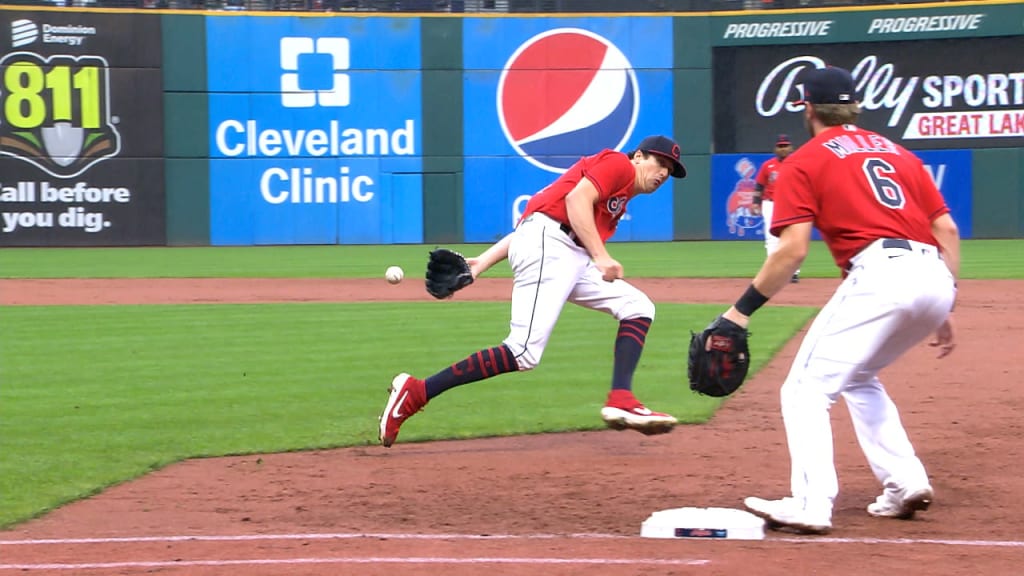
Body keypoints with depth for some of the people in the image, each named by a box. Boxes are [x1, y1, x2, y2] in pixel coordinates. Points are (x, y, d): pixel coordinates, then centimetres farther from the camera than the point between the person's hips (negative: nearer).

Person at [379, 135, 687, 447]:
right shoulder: (618, 164, 8)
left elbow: (529, 224, 23)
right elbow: (577, 198, -13)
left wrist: (483, 262, 14)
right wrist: (601, 256, -19)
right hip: (546, 248, -10)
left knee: (638, 307, 6)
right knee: (524, 353, -20)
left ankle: (621, 402, -9)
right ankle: (415, 393, -17)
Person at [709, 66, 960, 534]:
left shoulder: (805, 162, 9)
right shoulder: (898, 152, 26)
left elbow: (793, 250, -4)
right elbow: (947, 230, 19)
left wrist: (742, 310, 0)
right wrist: (943, 311, 23)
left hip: (878, 274, -7)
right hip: (935, 278, 7)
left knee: (806, 389, -2)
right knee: (859, 377, 27)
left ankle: (811, 504, -18)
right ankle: (905, 484, 16)